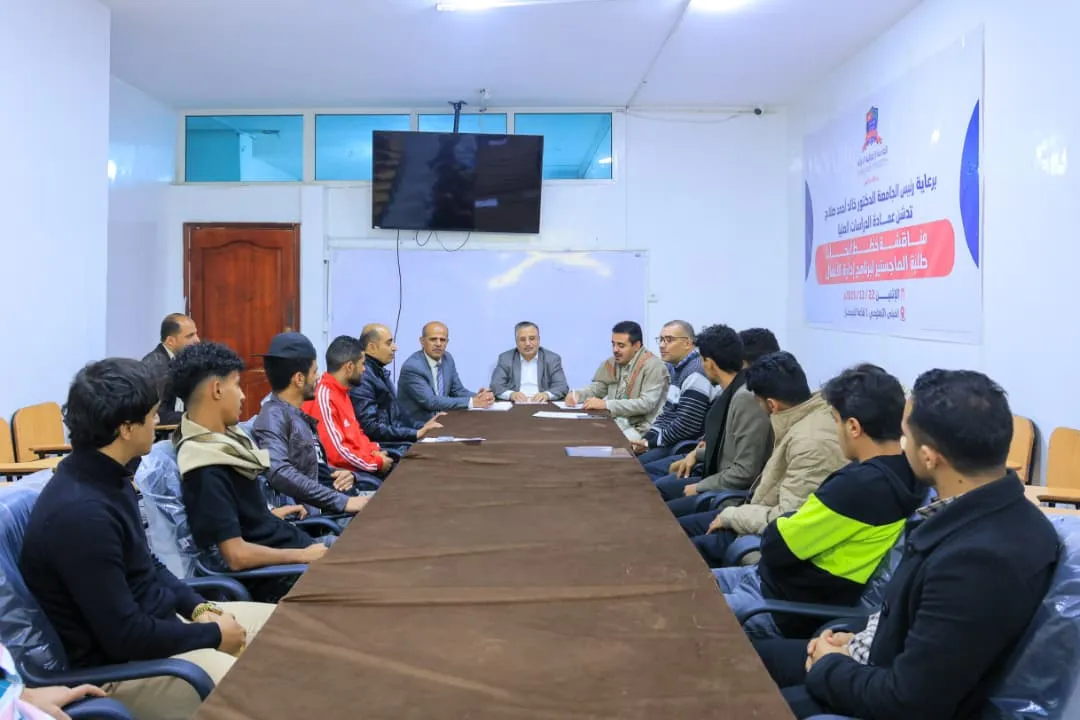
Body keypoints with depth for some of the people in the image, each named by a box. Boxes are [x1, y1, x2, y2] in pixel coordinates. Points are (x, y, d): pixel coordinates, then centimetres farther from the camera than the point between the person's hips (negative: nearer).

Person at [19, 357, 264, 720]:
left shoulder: (108, 477, 2)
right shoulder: (80, 511, -29)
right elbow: (125, 636, -26)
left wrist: (198, 607, 1)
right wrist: (212, 634, -14)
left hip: (159, 620, 10)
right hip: (122, 663, -10)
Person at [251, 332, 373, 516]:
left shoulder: (300, 417, 17)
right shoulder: (274, 416, -11)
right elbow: (279, 472, -28)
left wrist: (346, 475, 0)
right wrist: (343, 501, -31)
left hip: (325, 504, 9)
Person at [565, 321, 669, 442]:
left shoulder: (653, 366, -12)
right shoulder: (611, 363, 9)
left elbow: (647, 404, -21)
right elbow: (596, 388, 18)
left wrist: (606, 404, -24)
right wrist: (577, 394, -6)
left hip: (640, 428, -7)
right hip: (613, 423, 7)